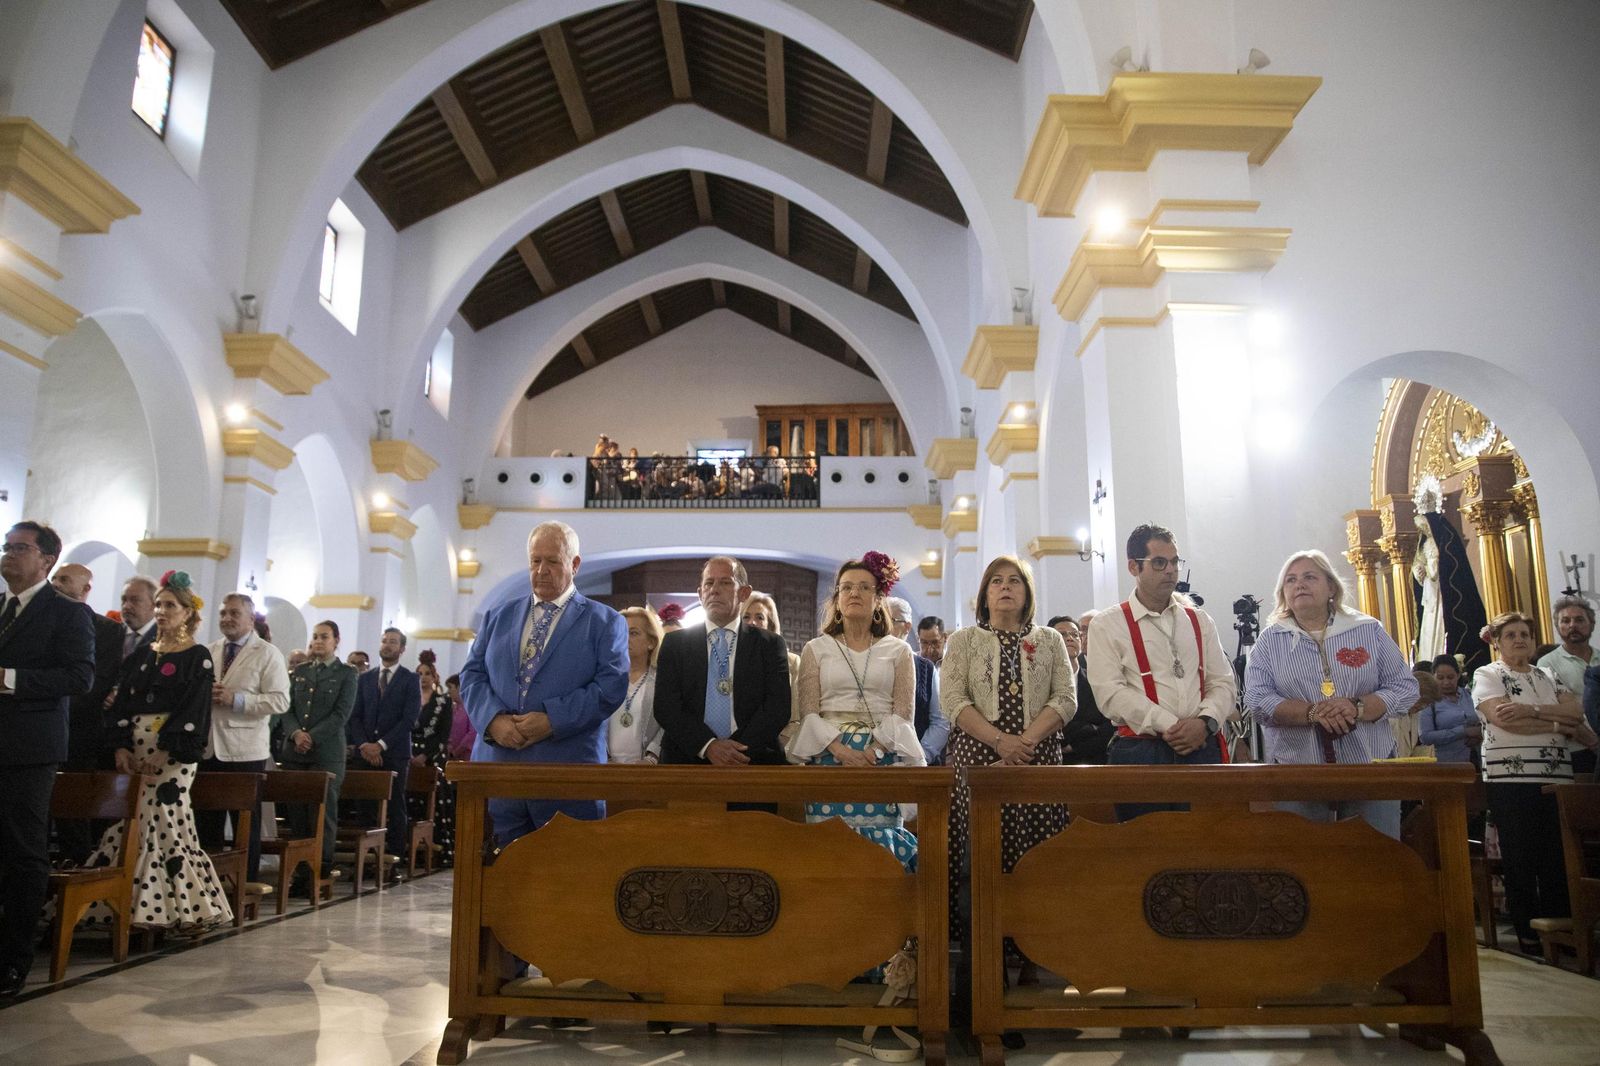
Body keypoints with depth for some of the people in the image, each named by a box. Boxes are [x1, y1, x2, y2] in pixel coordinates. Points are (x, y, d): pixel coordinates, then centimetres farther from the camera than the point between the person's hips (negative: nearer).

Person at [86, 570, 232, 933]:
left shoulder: (198, 657, -1)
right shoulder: (143, 655, 15)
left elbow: (192, 711, -9)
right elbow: (123, 703, 10)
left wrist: (163, 753, -16)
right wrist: (121, 746, -3)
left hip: (173, 752, -5)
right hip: (135, 750, 5)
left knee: (163, 821, -7)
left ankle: (182, 908, 1)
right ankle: (129, 904, 10)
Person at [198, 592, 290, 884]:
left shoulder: (268, 654, -6)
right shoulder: (210, 651, 12)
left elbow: (280, 701, -14)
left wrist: (235, 699, -21)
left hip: (244, 750, -5)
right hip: (207, 747, 5)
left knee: (246, 821, 5)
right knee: (205, 819, 12)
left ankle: (248, 881, 15)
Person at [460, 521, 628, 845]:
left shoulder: (605, 622, 5)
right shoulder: (498, 617, 17)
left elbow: (612, 685, -6)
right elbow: (472, 675, 10)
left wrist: (553, 721, -15)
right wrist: (493, 719, -9)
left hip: (568, 771, -3)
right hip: (497, 765, 3)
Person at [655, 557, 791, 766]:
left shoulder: (770, 645, 7)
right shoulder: (675, 643, 9)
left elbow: (778, 707, -2)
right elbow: (665, 706, 1)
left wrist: (739, 752, -14)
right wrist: (707, 745, -13)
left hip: (752, 759, -1)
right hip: (688, 757, 1)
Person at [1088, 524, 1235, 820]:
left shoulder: (1199, 621, 17)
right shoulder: (1107, 625, 2)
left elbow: (1223, 682, 11)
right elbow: (1110, 693, -8)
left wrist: (1205, 722, -9)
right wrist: (1167, 726, -15)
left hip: (1203, 747, 4)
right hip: (1140, 752, -4)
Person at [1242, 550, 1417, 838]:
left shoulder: (1369, 630, 7)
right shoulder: (1270, 639, 5)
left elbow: (1404, 686, 3)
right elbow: (1256, 698, -6)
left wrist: (1358, 708, -15)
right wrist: (1312, 713, -20)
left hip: (1370, 767, 1)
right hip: (1297, 774, -1)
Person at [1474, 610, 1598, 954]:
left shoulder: (1548, 677, 17)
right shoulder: (1487, 675, 1)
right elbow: (1503, 719, -14)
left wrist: (1531, 710, -15)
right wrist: (1561, 726, -8)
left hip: (1557, 777, 5)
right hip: (1511, 779, -5)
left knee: (1559, 857, 4)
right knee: (1520, 857, 0)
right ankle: (1527, 934, 9)